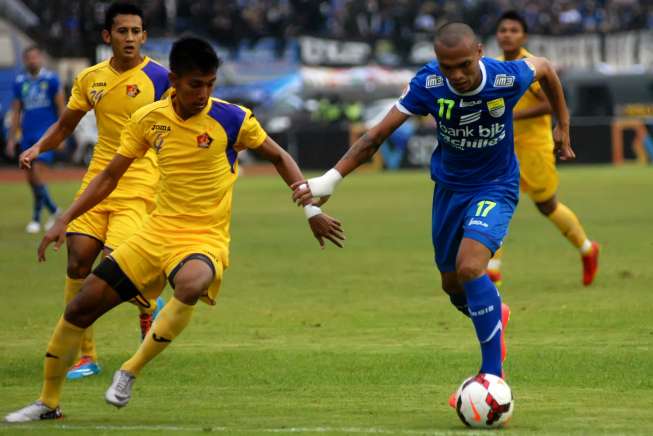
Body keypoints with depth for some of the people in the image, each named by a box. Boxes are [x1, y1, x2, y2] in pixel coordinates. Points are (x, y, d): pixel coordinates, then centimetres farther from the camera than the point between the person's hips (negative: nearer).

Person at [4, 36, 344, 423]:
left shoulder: (231, 119, -9)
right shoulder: (149, 120, 1)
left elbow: (279, 158, 5)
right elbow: (110, 177, 11)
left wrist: (311, 209, -1)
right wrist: (64, 222, 5)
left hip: (205, 239, -4)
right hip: (157, 232, 4)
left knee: (190, 285, -40)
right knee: (80, 307, 0)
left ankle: (129, 373, -22)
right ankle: (48, 402, 18)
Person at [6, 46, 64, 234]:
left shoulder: (50, 79, -3)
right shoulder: (20, 82, 8)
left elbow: (61, 108, 0)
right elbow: (16, 112, 13)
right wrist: (11, 139, 10)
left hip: (46, 133, -5)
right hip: (28, 134, 5)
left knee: (37, 173, -15)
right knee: (30, 178, 5)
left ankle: (36, 217, -6)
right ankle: (53, 210, 22)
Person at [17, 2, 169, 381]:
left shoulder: (159, 77, -6)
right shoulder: (90, 79, 8)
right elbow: (66, 125, 21)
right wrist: (39, 148, 4)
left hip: (139, 186, -5)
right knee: (78, 261, -5)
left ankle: (149, 305, 19)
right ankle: (84, 356, 6)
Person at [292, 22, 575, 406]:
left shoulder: (507, 78, -25)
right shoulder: (429, 84, -22)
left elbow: (544, 68, -1)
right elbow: (377, 135, -19)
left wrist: (563, 126, 11)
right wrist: (330, 179, -26)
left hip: (496, 187, -4)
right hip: (450, 187, 4)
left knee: (470, 267, -26)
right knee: (452, 285, 14)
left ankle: (493, 375, -17)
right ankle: (495, 316, 50)